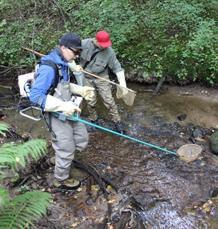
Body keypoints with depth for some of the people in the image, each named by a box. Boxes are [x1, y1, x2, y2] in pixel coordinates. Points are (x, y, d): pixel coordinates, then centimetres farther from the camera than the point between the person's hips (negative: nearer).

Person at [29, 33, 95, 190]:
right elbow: (35, 95, -28)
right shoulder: (48, 68, -26)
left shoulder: (63, 63, 2)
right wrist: (63, 106, -33)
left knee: (82, 140, 19)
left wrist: (82, 90, 2)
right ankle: (61, 180, 33)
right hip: (57, 115, -8)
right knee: (67, 151, 7)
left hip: (67, 111, 8)